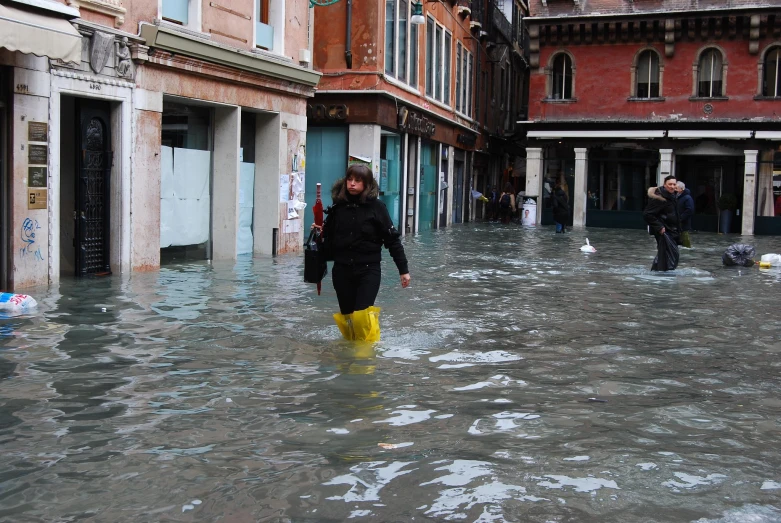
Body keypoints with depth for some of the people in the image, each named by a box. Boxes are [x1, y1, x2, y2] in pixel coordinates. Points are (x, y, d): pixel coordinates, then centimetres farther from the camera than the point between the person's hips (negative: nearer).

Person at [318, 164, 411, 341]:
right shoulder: (338, 208, 4)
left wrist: (403, 269, -4)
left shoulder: (376, 207, -5)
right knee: (347, 316, 8)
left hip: (368, 270, -3)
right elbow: (329, 240, 12)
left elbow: (392, 239, -3)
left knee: (362, 315, -14)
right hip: (342, 270, 3)